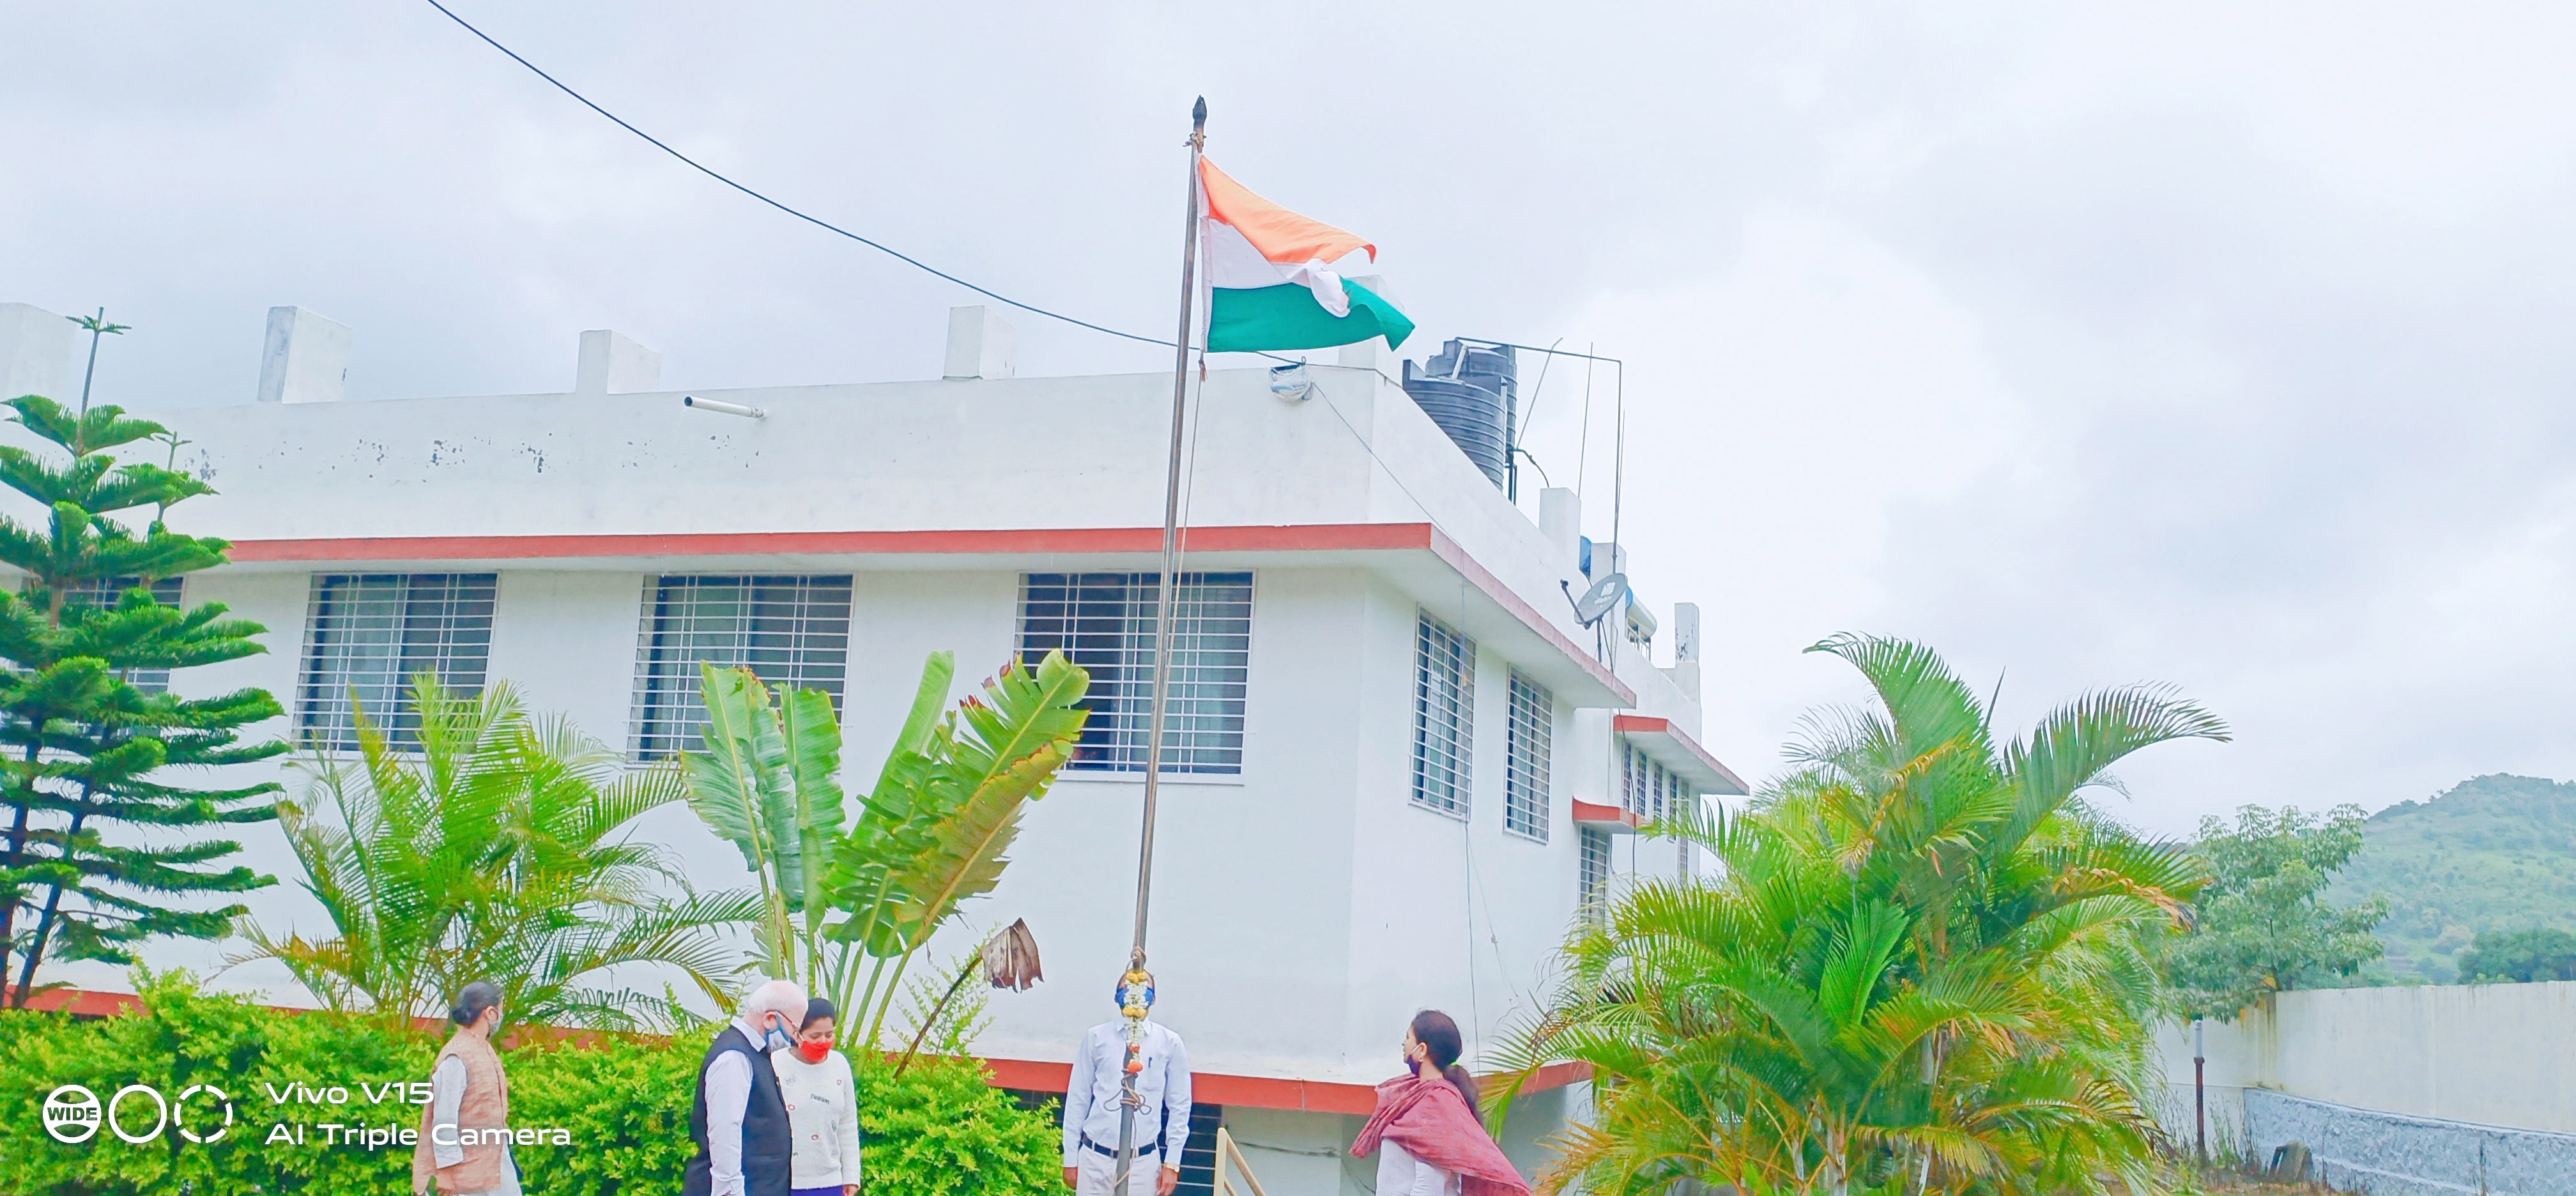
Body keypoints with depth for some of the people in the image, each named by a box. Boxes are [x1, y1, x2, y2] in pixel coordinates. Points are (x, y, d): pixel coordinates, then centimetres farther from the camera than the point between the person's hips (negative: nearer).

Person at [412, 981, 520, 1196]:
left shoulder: (486, 1051, 10)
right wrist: (447, 1178, -19)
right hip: (469, 1168, -9)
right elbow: (444, 1122, -19)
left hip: (497, 1160, 9)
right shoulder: (456, 1058, -18)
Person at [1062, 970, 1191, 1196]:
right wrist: (1071, 1159, 5)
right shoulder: (1097, 1038, 3)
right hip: (1095, 1157, 0)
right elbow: (1077, 1100, 6)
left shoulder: (1169, 1043, 3)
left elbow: (1179, 1107, 5)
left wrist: (1172, 1164, 0)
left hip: (1143, 1161, 0)